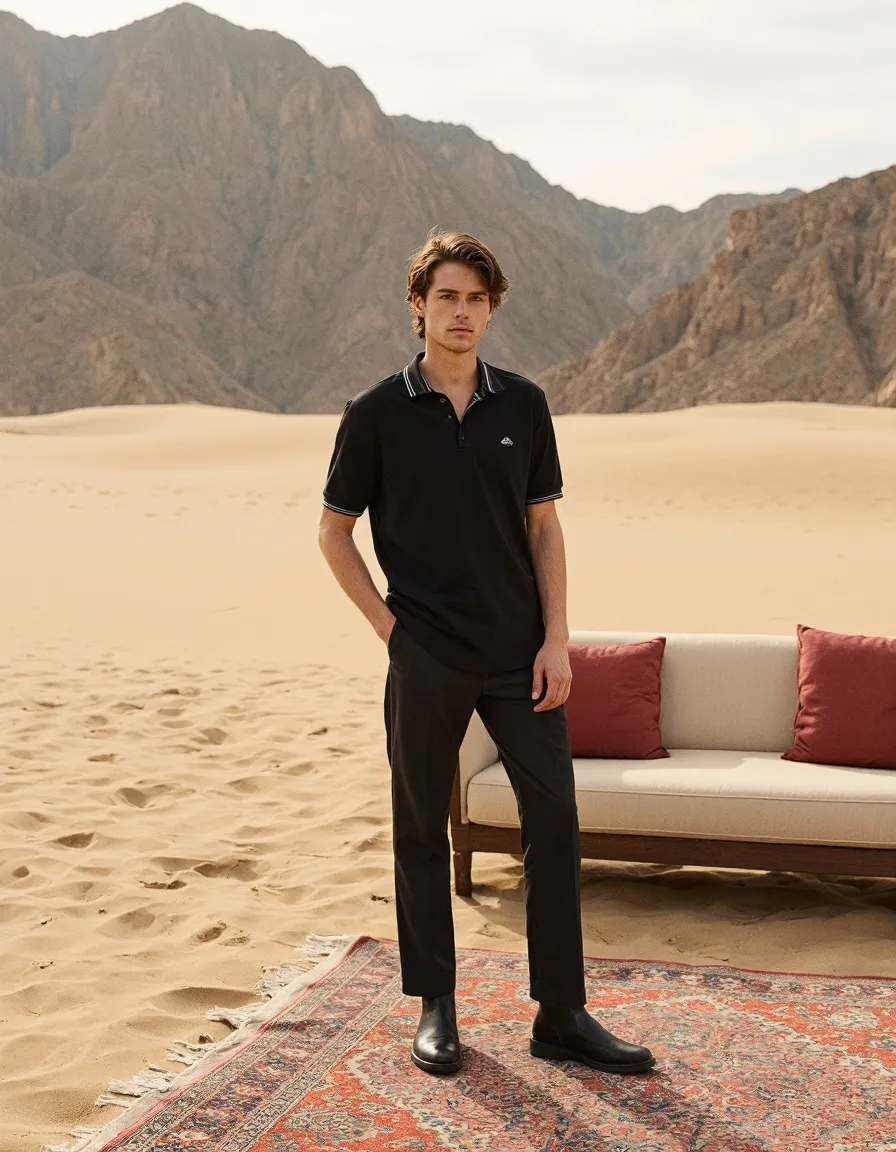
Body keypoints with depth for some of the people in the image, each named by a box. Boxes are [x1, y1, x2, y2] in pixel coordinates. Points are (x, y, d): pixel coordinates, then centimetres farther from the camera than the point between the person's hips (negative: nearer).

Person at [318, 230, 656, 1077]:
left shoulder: (523, 406, 5)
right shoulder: (377, 414, -2)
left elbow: (543, 527, 7)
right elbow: (333, 531, 5)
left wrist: (556, 640, -1)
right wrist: (386, 623, -3)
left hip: (519, 656, 2)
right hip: (426, 658, -2)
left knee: (554, 818, 1)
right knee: (422, 829, 6)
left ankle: (561, 1015, 12)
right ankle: (435, 1007, 21)